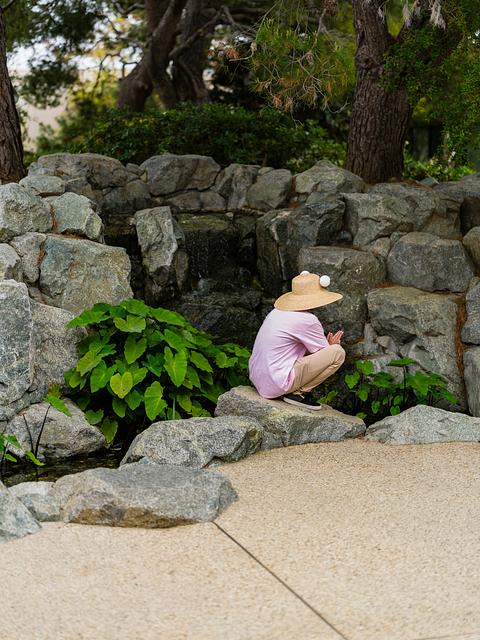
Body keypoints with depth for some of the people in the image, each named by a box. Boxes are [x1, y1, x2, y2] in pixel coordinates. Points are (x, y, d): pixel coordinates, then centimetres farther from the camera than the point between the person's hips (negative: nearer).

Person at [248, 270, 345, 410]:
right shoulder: (307, 320, -13)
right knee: (338, 352, -9)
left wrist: (326, 344, 19)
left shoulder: (277, 311, 12)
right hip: (277, 385, -9)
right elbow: (323, 353, -2)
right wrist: (332, 345, 20)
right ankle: (298, 393, -6)